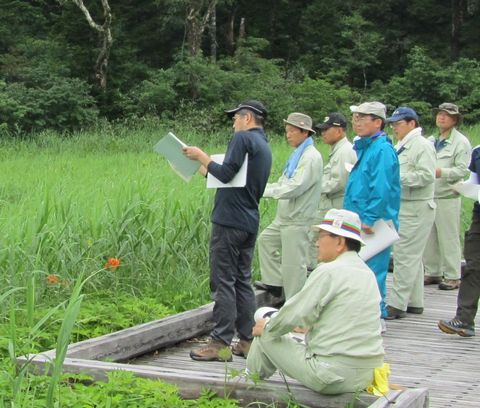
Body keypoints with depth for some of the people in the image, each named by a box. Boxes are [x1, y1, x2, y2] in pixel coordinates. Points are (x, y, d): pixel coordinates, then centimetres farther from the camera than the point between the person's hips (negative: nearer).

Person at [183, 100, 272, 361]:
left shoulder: (243, 138, -9)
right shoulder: (265, 147, 20)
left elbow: (226, 174, -17)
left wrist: (202, 157, -4)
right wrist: (209, 169, 29)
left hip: (229, 221, -9)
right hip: (249, 222, 9)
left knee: (223, 281, -7)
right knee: (243, 281, 12)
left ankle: (220, 343, -8)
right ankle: (247, 340, 13)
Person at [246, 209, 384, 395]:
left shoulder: (328, 272, -14)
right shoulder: (368, 273, 10)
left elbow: (293, 315, -13)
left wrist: (266, 327, 6)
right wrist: (309, 326, 29)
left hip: (334, 376, -8)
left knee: (266, 336, 8)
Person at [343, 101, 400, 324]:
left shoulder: (382, 150, -15)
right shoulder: (365, 147, 16)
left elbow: (382, 189, -23)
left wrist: (370, 219, -23)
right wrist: (353, 217, 21)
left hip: (374, 225, -10)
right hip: (362, 222, 10)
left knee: (372, 270, -5)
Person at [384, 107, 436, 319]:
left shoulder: (422, 145, -11)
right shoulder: (401, 146, 18)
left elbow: (426, 175, -22)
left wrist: (397, 177, -22)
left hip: (416, 208, -10)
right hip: (403, 207, 10)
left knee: (405, 256, -10)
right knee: (413, 256, 14)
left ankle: (397, 304, -9)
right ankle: (414, 302, 20)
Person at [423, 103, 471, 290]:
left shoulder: (460, 142, -4)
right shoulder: (431, 141, 18)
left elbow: (463, 169, -13)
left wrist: (442, 172, -24)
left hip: (448, 197, -7)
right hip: (428, 196, 7)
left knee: (449, 238, -4)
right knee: (429, 237, 9)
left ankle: (453, 276, 2)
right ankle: (432, 273, 18)